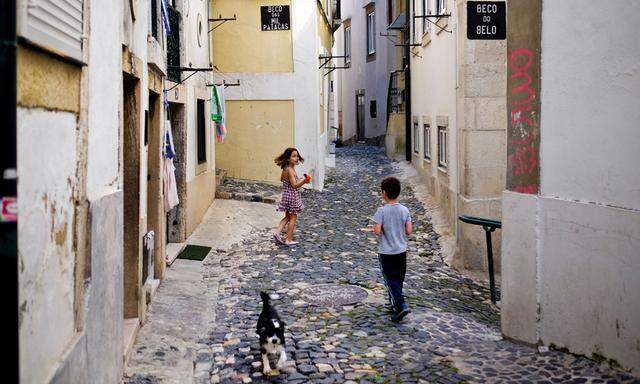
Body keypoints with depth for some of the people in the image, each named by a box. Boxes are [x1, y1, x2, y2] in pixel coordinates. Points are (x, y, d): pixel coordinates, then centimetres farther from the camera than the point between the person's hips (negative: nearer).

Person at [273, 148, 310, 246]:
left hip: (286, 195, 9)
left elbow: (282, 179, 22)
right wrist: (303, 181, -38)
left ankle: (277, 233, 8)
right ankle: (288, 240, 9)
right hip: (292, 196, -9)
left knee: (287, 217, 19)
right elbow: (294, 185, -25)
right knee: (293, 218, 4)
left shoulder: (285, 169, 4)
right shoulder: (290, 170, -23)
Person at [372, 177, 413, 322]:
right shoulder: (404, 210, -3)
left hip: (386, 252, -4)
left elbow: (377, 231, -21)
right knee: (398, 280, 17)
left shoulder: (382, 210, -16)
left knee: (391, 280, 0)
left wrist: (374, 229, 1)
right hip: (401, 251, 4)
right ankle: (395, 303, 30)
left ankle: (401, 306, -13)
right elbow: (409, 231, -4)